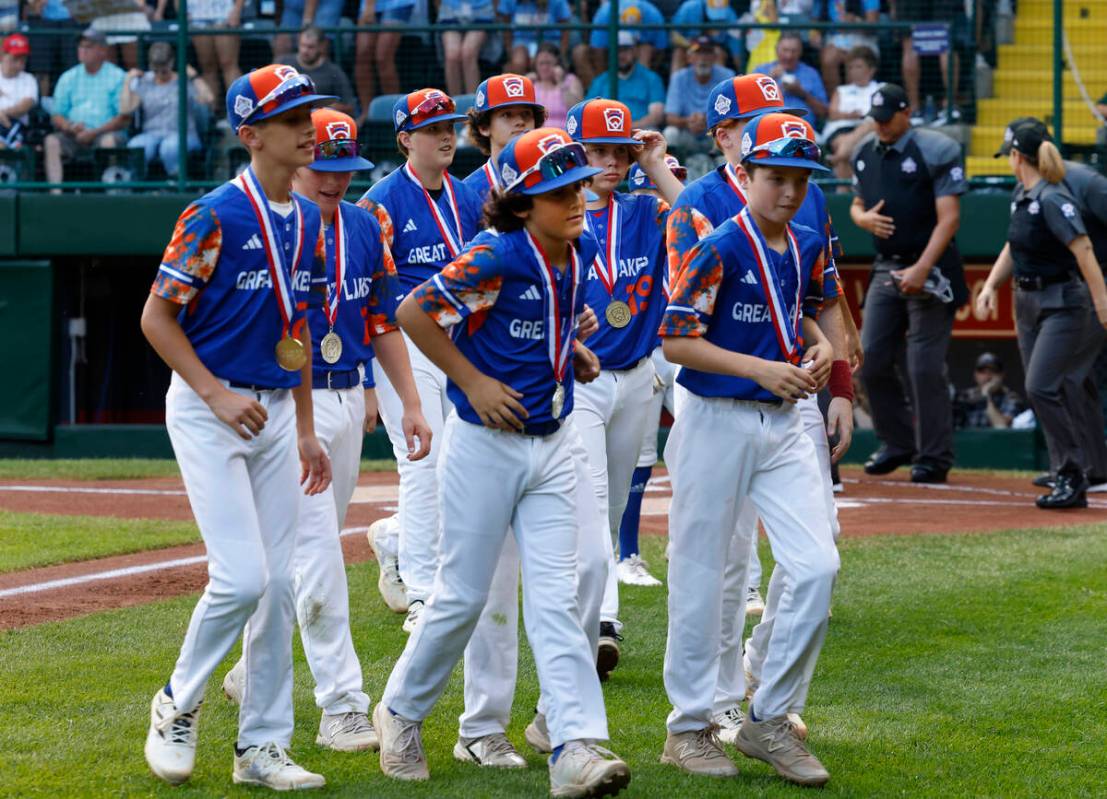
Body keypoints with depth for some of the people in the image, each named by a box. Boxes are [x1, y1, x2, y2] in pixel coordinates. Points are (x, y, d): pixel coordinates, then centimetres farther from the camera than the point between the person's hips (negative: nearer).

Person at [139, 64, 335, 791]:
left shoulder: (308, 222, 9)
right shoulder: (216, 216, -13)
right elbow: (157, 317, -12)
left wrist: (306, 431, 16)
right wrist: (217, 396, -18)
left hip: (276, 412, 7)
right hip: (209, 410, -7)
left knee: (278, 584, 5)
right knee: (242, 577, -14)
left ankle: (263, 747, 12)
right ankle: (179, 705, 9)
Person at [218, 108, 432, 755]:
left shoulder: (364, 228, 8)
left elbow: (383, 321, 15)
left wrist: (410, 403, 10)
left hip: (349, 402, 7)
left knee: (308, 550, 15)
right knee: (318, 553, -10)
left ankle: (254, 668, 32)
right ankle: (342, 707, -11)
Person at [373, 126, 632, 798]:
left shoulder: (578, 257, 4)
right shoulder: (498, 256, -17)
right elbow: (413, 312, -15)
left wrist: (573, 351, 6)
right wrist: (473, 382, -15)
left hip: (551, 446, 6)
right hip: (486, 445, -6)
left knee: (556, 598, -3)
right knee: (464, 595, 4)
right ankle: (402, 711, 27)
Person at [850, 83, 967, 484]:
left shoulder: (936, 151, -11)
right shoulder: (864, 154, 11)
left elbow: (949, 217, -15)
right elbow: (857, 205, 23)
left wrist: (923, 268, -23)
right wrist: (864, 218, -3)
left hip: (930, 269, -7)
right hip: (886, 268, 7)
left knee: (925, 367, -8)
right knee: (871, 360, 4)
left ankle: (933, 457, 0)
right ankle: (898, 443, 20)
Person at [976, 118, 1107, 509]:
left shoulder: (1052, 200, -19)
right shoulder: (1021, 195, 9)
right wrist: (991, 285, 8)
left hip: (1063, 303, -9)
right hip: (1028, 302, 9)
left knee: (1042, 387, -15)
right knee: (1040, 391, 8)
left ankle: (1074, 475, -6)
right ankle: (1069, 477, 14)